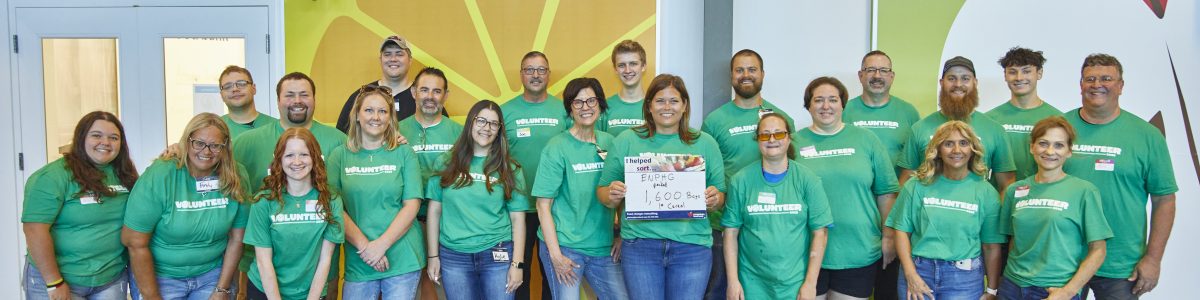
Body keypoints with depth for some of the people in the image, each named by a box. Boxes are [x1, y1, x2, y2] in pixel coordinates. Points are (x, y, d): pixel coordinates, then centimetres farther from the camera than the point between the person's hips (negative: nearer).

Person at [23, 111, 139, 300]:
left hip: (112, 280, 5)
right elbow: (35, 229, -17)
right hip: (55, 278, -5)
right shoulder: (53, 176, -12)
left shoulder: (124, 175, 5)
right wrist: (54, 283, -18)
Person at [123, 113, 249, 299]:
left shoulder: (236, 177, -10)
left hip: (213, 274, 2)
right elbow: (136, 243, -16)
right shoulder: (159, 175, -17)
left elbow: (236, 238, -4)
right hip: (159, 275, -2)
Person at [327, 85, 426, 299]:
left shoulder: (404, 153, 3)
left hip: (403, 260, 0)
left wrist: (381, 244, -12)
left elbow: (412, 204, -3)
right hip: (358, 263, 0)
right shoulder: (340, 155, 5)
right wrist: (364, 246, -12)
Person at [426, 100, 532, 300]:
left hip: (498, 256, -1)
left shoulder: (509, 169, 2)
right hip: (453, 257, 1)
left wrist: (517, 263, -5)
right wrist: (433, 256, 3)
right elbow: (434, 211, 6)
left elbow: (517, 218, 1)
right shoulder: (447, 163, 4)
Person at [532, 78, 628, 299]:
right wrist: (556, 255, -13)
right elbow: (544, 205, -8)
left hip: (603, 248, 4)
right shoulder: (557, 148, -8)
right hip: (564, 246, -4)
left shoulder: (609, 143, 5)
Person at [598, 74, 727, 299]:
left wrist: (714, 200, -11)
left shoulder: (705, 143, 9)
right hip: (640, 244, -1)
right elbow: (603, 192, 7)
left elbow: (721, 198, 11)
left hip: (692, 246, 1)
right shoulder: (627, 141, 6)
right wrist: (612, 196, -14)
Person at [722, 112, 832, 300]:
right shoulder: (741, 181, -1)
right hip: (752, 283, 0)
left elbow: (819, 231, -3)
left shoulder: (807, 179, -2)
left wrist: (810, 283, -7)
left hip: (795, 284, 0)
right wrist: (733, 281, -5)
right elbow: (731, 232, -1)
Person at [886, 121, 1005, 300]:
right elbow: (902, 230, 1)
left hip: (964, 278, 0)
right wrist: (911, 274, -8)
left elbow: (991, 246, 3)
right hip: (919, 271, 0)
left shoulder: (986, 192, 2)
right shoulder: (917, 185, 0)